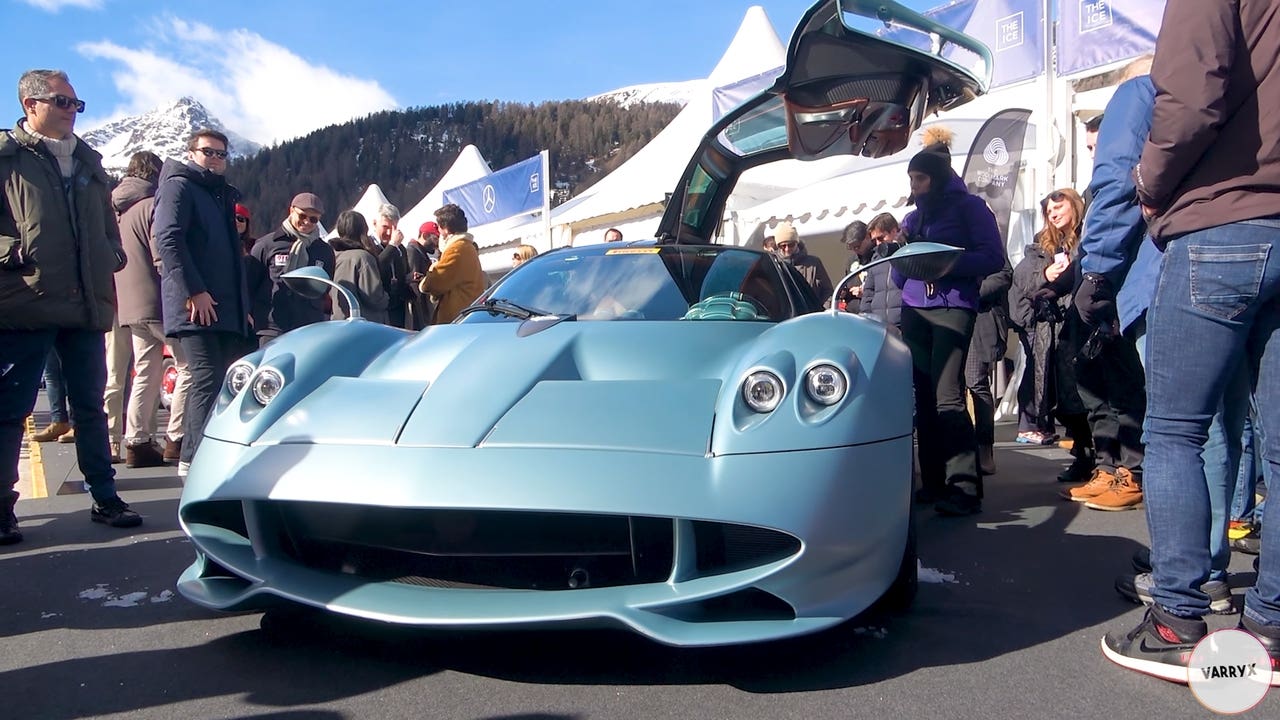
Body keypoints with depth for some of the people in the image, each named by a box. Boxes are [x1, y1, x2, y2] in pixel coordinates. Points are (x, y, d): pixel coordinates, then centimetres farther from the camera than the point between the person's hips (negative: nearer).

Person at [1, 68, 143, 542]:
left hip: (87, 305, 5)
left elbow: (106, 219, 28)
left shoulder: (87, 161, 19)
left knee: (91, 406, 10)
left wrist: (113, 254, 11)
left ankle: (105, 498, 18)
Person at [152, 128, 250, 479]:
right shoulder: (179, 186, 1)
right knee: (208, 380, -14)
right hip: (196, 305, -8)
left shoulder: (224, 195, 26)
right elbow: (167, 239, -13)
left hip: (227, 308, 8)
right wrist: (193, 291, -21)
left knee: (226, 381, 6)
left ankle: (193, 456, 14)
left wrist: (244, 304, 21)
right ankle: (196, 460, -10)